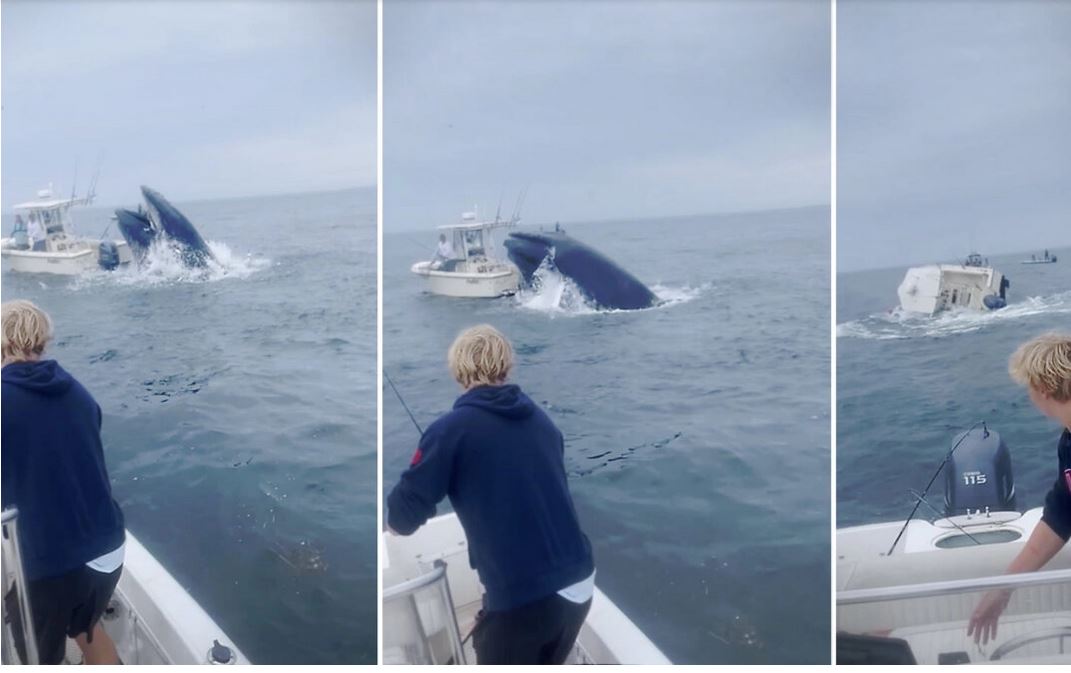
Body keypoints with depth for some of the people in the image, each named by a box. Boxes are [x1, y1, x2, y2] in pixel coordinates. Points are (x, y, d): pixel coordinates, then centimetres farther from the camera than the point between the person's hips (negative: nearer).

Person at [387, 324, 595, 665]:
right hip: (579, 586, 6)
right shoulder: (542, 421, 10)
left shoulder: (452, 428, -7)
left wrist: (396, 520, 19)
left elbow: (403, 517, -4)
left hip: (520, 598, -5)